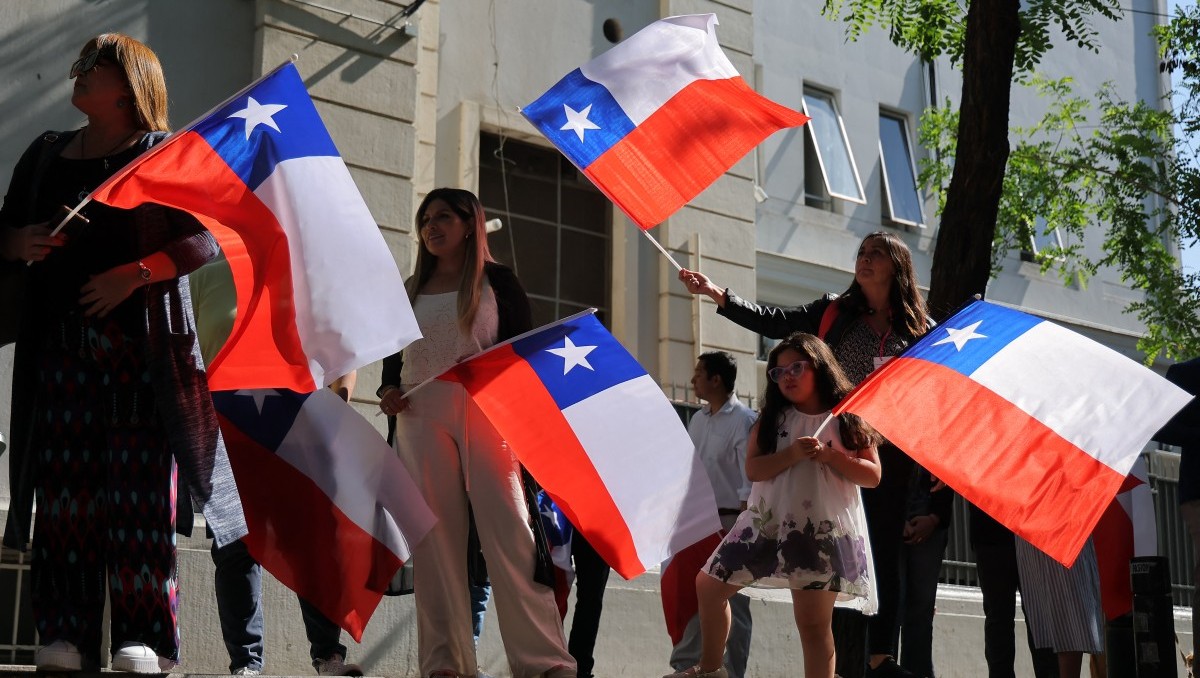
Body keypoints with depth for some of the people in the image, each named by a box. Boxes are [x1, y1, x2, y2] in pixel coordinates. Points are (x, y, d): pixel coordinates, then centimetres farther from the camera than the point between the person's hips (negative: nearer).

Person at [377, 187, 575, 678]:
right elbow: (394, 356, 21)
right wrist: (388, 390, 0)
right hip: (420, 416, 3)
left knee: (507, 528, -11)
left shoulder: (496, 281, 9)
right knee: (434, 536, -3)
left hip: (485, 410, -3)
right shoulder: (409, 290, 20)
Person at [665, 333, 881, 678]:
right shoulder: (771, 418, 9)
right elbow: (753, 469, -3)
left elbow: (872, 476, -1)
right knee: (709, 585, 9)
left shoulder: (848, 418, 3)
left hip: (823, 530, -4)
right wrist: (792, 454, -18)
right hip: (768, 523, 4)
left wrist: (830, 456, -14)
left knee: (814, 622, -5)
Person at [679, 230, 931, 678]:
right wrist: (717, 295, -11)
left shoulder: (918, 328, 7)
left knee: (884, 554, 2)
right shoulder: (834, 313, 8)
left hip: (891, 456, 0)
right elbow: (773, 322, 0)